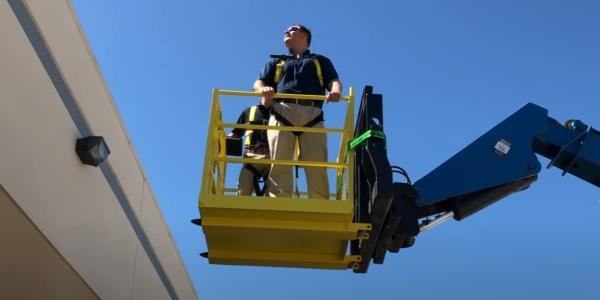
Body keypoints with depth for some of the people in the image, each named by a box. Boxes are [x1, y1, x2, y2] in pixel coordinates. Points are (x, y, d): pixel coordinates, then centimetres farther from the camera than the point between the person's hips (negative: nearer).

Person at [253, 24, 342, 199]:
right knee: (279, 164, -17)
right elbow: (258, 84, 22)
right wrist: (264, 89, -5)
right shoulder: (276, 61, 36)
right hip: (282, 113, 1)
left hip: (312, 116, -1)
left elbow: (334, 81, 14)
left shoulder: (321, 61, 32)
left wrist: (336, 90, -13)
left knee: (317, 166, -15)